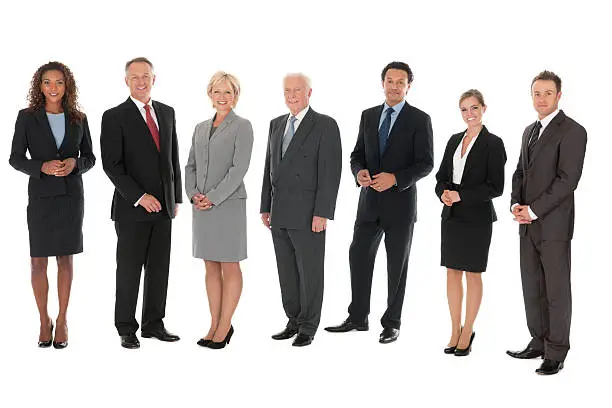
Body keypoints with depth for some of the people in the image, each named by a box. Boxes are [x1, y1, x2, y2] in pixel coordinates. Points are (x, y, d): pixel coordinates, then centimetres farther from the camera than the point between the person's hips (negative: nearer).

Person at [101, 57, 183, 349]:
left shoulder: (167, 113, 11)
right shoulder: (114, 117, -5)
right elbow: (112, 165, -11)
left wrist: (176, 198, 12)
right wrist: (139, 197, -17)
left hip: (162, 206, 5)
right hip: (131, 207, -5)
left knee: (159, 269, 9)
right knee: (129, 270, 3)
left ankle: (153, 324, 21)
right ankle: (126, 330, 14)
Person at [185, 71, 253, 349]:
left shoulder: (242, 127, -3)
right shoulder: (201, 128, 15)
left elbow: (239, 168, -12)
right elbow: (191, 165, 14)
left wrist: (213, 198, -16)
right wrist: (193, 193, -3)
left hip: (228, 204, -6)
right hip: (202, 206, 6)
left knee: (230, 266, 1)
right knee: (211, 266, 9)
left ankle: (224, 327, 7)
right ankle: (214, 324, 16)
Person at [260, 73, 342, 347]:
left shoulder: (325, 126, -7)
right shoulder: (277, 124, 14)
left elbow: (331, 172, -12)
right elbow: (270, 168, 16)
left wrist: (322, 213, -17)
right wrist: (266, 207, 12)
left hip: (308, 215, -6)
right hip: (279, 215, 6)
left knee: (310, 272, 3)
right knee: (287, 272, 12)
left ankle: (308, 328, 15)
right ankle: (294, 322, 24)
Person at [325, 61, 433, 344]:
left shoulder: (419, 119, -5)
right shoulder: (368, 116, 9)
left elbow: (425, 163, -9)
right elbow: (357, 154, 12)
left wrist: (395, 178, -22)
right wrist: (359, 171, -10)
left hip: (400, 202, -4)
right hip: (369, 201, 4)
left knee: (397, 264, 6)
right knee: (359, 257, 5)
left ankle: (392, 323, 17)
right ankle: (357, 318, 19)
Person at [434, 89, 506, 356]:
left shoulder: (493, 144, -7)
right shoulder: (455, 140, 11)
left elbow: (495, 187, -11)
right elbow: (442, 175, 13)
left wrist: (461, 196, -18)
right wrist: (444, 193, -8)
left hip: (477, 217, -5)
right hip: (451, 215, 6)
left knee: (473, 274, 4)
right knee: (452, 272, 8)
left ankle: (467, 333, 15)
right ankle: (455, 331, 19)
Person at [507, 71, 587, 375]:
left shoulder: (572, 131, -9)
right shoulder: (530, 131, 16)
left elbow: (567, 179, -16)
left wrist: (534, 210, -17)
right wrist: (516, 204, 0)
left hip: (554, 224, -7)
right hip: (528, 224, 7)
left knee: (557, 291, 1)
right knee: (532, 288, 13)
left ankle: (556, 353, 9)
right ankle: (538, 343, 25)